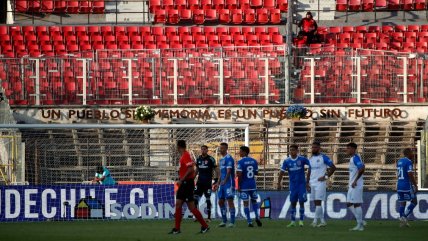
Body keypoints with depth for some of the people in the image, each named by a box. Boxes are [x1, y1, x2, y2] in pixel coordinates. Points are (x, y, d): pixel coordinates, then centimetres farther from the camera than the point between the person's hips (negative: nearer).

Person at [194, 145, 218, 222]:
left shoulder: (211, 159, -5)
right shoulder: (198, 159, 10)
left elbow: (214, 169, -2)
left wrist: (216, 179, -11)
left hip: (208, 183, -5)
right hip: (200, 182, 5)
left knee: (208, 199, -1)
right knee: (195, 197, -4)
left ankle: (209, 217, 5)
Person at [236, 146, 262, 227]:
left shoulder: (241, 162, -11)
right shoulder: (254, 161, 5)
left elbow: (239, 175, -15)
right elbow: (256, 173, 12)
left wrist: (238, 186, -9)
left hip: (244, 186, -5)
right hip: (253, 185, 5)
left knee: (246, 203, 1)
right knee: (254, 200, 21)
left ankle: (249, 222, -2)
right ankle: (257, 217, 3)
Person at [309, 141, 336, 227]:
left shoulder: (323, 158, -6)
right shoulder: (311, 158, 15)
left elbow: (333, 167, -5)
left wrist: (326, 176, -10)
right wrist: (309, 181, 15)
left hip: (320, 183, -7)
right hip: (312, 184, 7)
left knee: (318, 202, -12)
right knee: (316, 203, 7)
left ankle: (315, 221, -13)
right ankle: (322, 221, 12)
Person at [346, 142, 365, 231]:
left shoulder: (356, 158, -13)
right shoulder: (352, 158, 17)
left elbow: (361, 169, -26)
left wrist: (355, 181, -23)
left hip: (356, 185, -10)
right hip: (352, 185, 10)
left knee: (356, 204, -6)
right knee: (349, 204, 10)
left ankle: (360, 225, -1)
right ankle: (360, 222, 15)